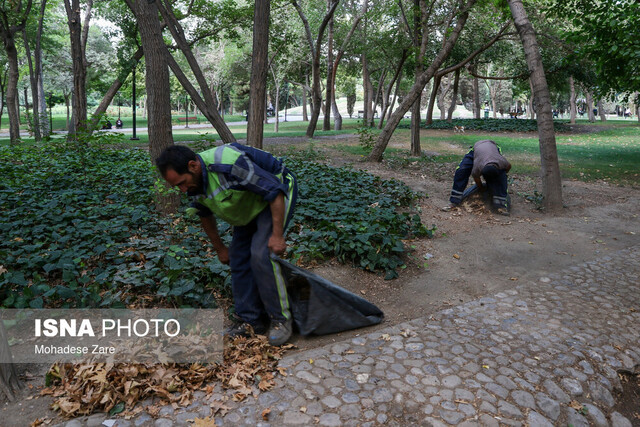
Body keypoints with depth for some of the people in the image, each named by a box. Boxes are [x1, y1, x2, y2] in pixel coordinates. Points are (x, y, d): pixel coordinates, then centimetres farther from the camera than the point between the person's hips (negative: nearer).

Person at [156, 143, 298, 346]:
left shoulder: (230, 163, -37)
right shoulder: (195, 181, -9)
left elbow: (275, 191, -32)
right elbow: (205, 215, 11)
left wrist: (277, 235, -29)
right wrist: (220, 248, 16)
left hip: (276, 197, -8)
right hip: (249, 205, 8)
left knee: (260, 255, -21)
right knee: (238, 258, 1)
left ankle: (280, 319, -6)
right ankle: (250, 320, 12)